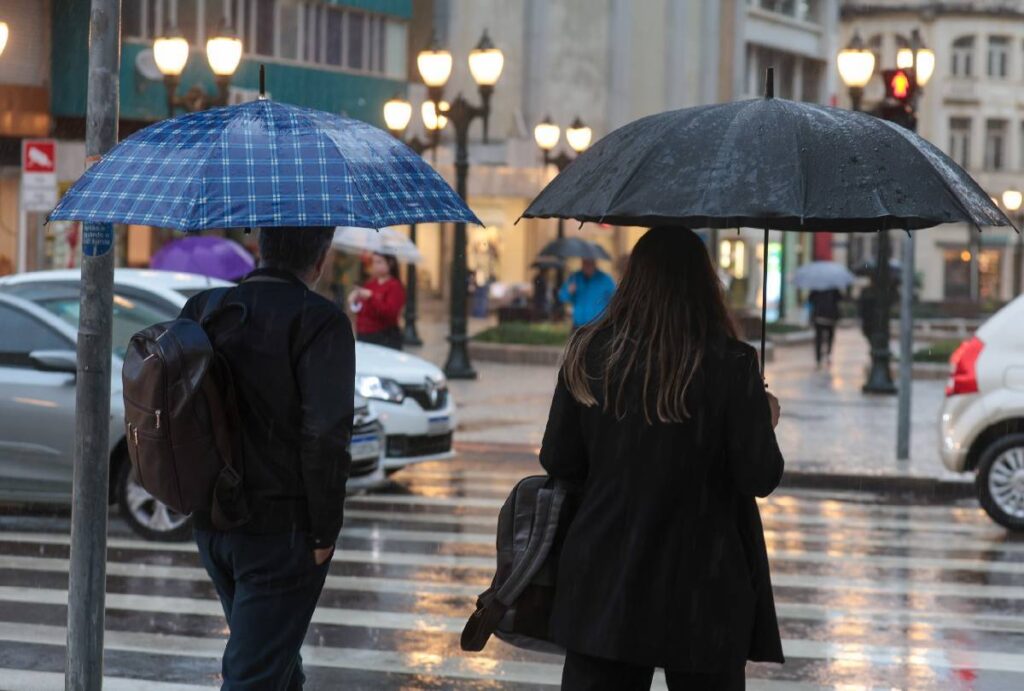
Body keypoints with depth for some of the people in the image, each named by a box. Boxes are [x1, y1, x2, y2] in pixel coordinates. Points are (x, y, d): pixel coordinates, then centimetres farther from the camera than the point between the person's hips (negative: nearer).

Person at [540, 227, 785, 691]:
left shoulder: (589, 353, -2)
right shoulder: (731, 364, -11)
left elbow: (557, 463, 2)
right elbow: (760, 478, -10)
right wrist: (765, 420, 9)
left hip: (604, 585, 2)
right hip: (703, 592, -2)